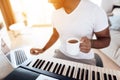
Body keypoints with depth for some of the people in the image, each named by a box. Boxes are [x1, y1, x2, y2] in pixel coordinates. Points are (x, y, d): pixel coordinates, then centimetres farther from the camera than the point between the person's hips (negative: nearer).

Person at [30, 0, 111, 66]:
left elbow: (106, 39, -9)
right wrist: (43, 49, 3)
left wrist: (91, 43, -30)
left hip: (84, 60, -3)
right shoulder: (56, 13, -4)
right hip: (61, 54, 4)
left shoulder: (96, 11, -21)